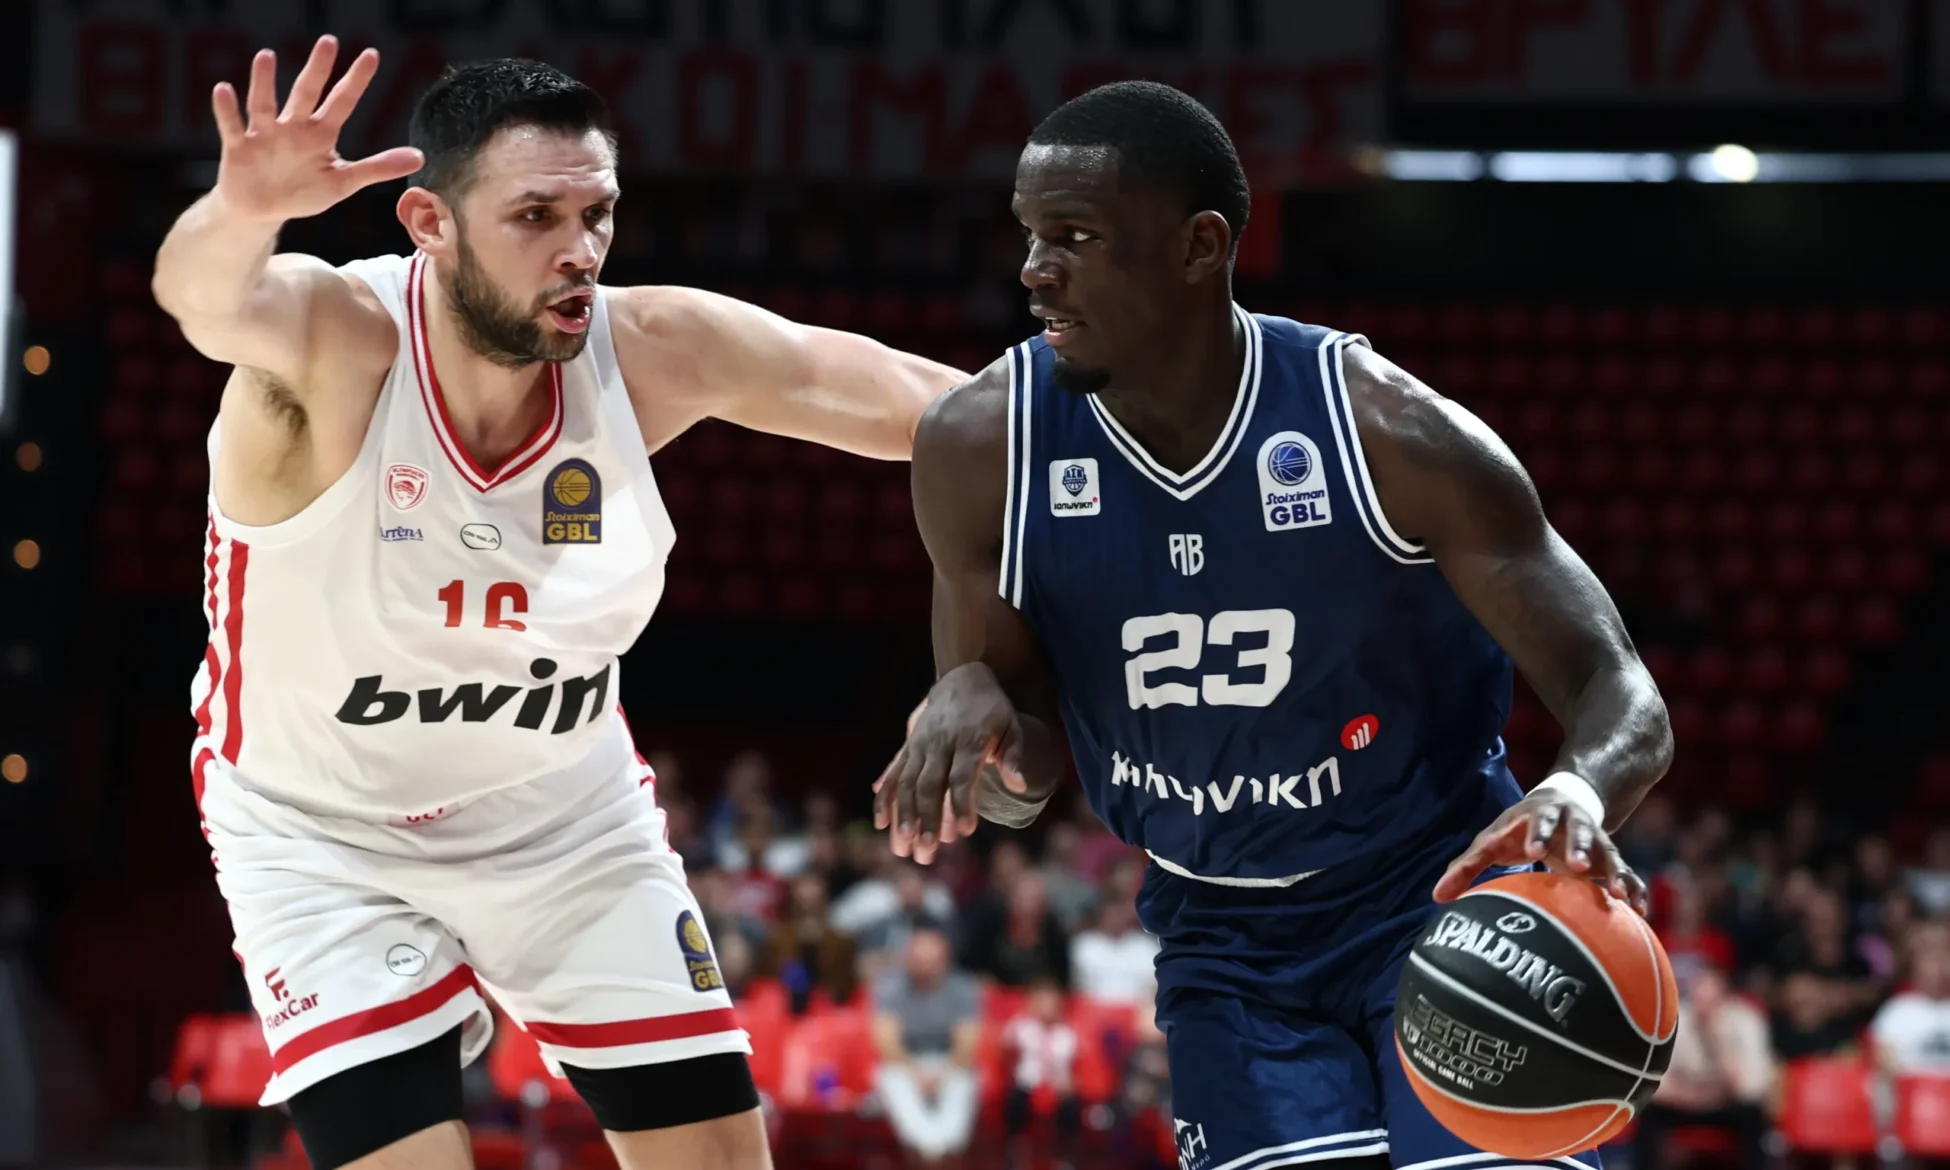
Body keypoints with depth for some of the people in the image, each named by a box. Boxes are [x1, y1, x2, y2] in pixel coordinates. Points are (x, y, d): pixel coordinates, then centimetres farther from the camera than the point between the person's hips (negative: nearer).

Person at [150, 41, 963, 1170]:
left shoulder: (645, 350, -17)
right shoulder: (331, 337, -28)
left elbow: (891, 392, -11)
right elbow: (210, 297, -50)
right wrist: (242, 212, -73)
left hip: (570, 820, 4)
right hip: (327, 841, -4)